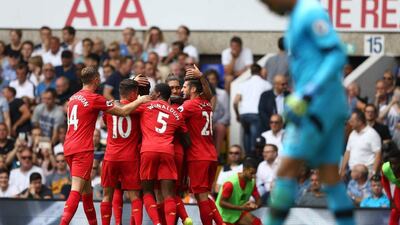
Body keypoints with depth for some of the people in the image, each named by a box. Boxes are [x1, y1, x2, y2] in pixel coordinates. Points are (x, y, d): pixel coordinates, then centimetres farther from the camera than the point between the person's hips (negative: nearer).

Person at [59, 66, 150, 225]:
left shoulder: (74, 98, 13)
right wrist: (140, 101, 11)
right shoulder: (94, 99, -9)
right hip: (83, 149, -8)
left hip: (69, 147, 8)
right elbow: (123, 112, -5)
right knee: (76, 190, -13)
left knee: (86, 188, 19)